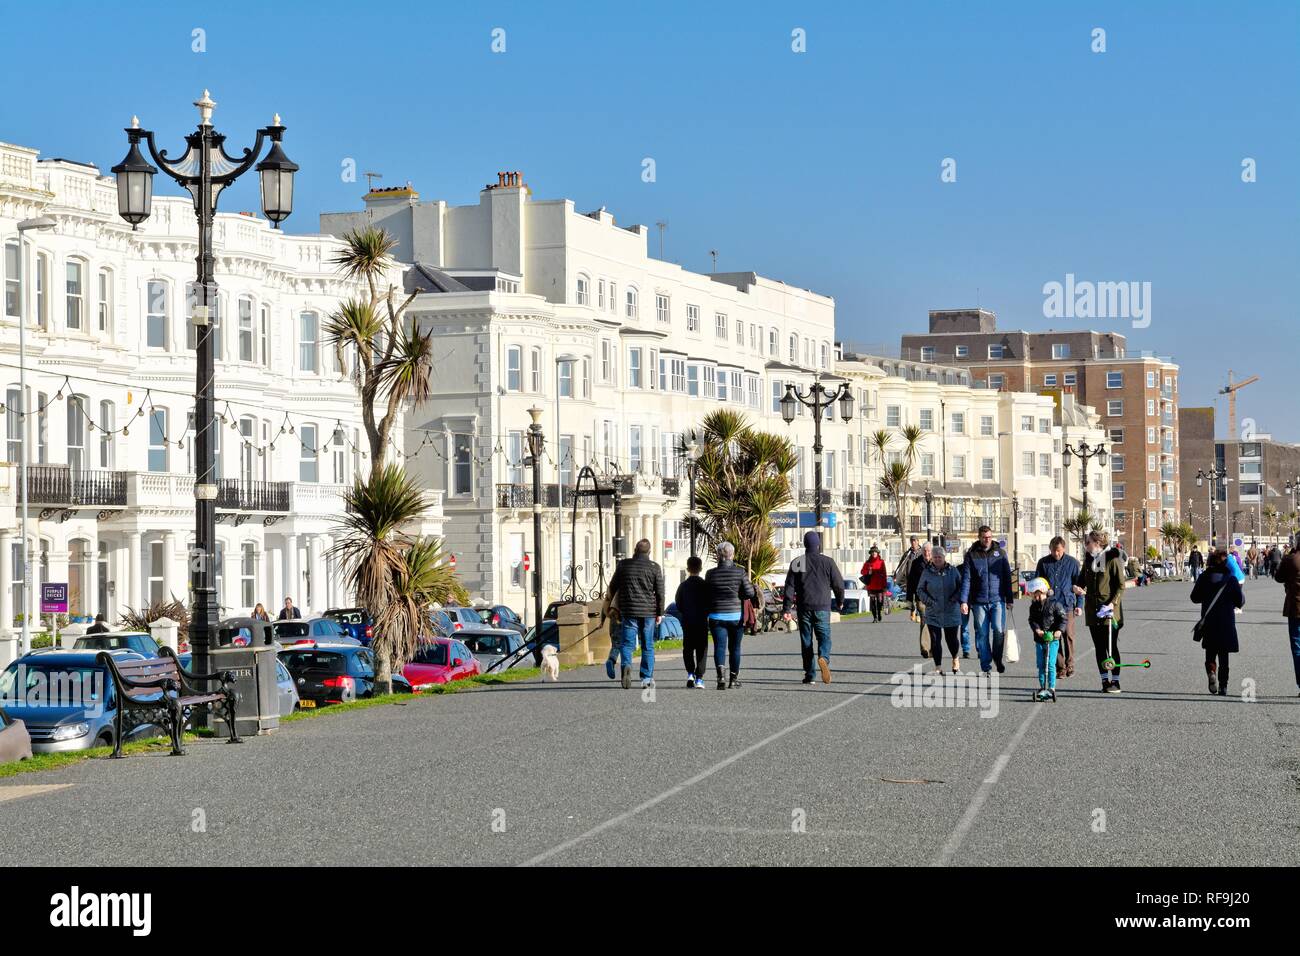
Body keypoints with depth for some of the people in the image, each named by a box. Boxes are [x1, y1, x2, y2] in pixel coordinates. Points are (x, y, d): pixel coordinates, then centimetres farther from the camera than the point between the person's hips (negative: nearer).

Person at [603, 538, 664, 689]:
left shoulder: (623, 565, 3)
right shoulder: (655, 568, -1)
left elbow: (613, 586, 13)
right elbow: (660, 592, -2)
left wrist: (609, 599, 33)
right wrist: (660, 613, 5)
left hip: (628, 611, 0)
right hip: (648, 612, 0)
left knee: (627, 643, -1)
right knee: (647, 645, 9)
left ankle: (627, 665, -29)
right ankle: (647, 678, 8)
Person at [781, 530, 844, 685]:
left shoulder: (796, 563, 2)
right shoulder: (828, 562, 1)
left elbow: (789, 587, -2)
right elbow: (839, 584, 4)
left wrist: (786, 608, -1)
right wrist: (840, 601, 21)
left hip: (804, 608, 1)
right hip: (822, 608, -1)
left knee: (806, 640, 7)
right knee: (824, 636, 4)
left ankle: (809, 674, 6)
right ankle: (823, 658, -28)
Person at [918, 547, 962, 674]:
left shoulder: (953, 571, 2)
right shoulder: (926, 572, 2)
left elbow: (961, 587, 8)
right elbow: (920, 590, 7)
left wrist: (955, 598, -8)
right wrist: (928, 601, -7)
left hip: (951, 612, 0)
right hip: (933, 613, 0)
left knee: (951, 638, 6)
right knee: (935, 640, -2)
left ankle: (955, 660, 34)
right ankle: (938, 667, 5)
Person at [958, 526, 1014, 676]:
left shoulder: (1000, 553, 7)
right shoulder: (971, 555, 4)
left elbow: (1007, 577, 10)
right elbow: (966, 579, 0)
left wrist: (1010, 599, 6)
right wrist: (964, 601, -8)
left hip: (997, 600, 0)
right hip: (979, 601, 0)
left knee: (999, 630, -12)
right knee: (982, 634, 2)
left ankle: (997, 657, 12)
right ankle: (985, 666, 11)